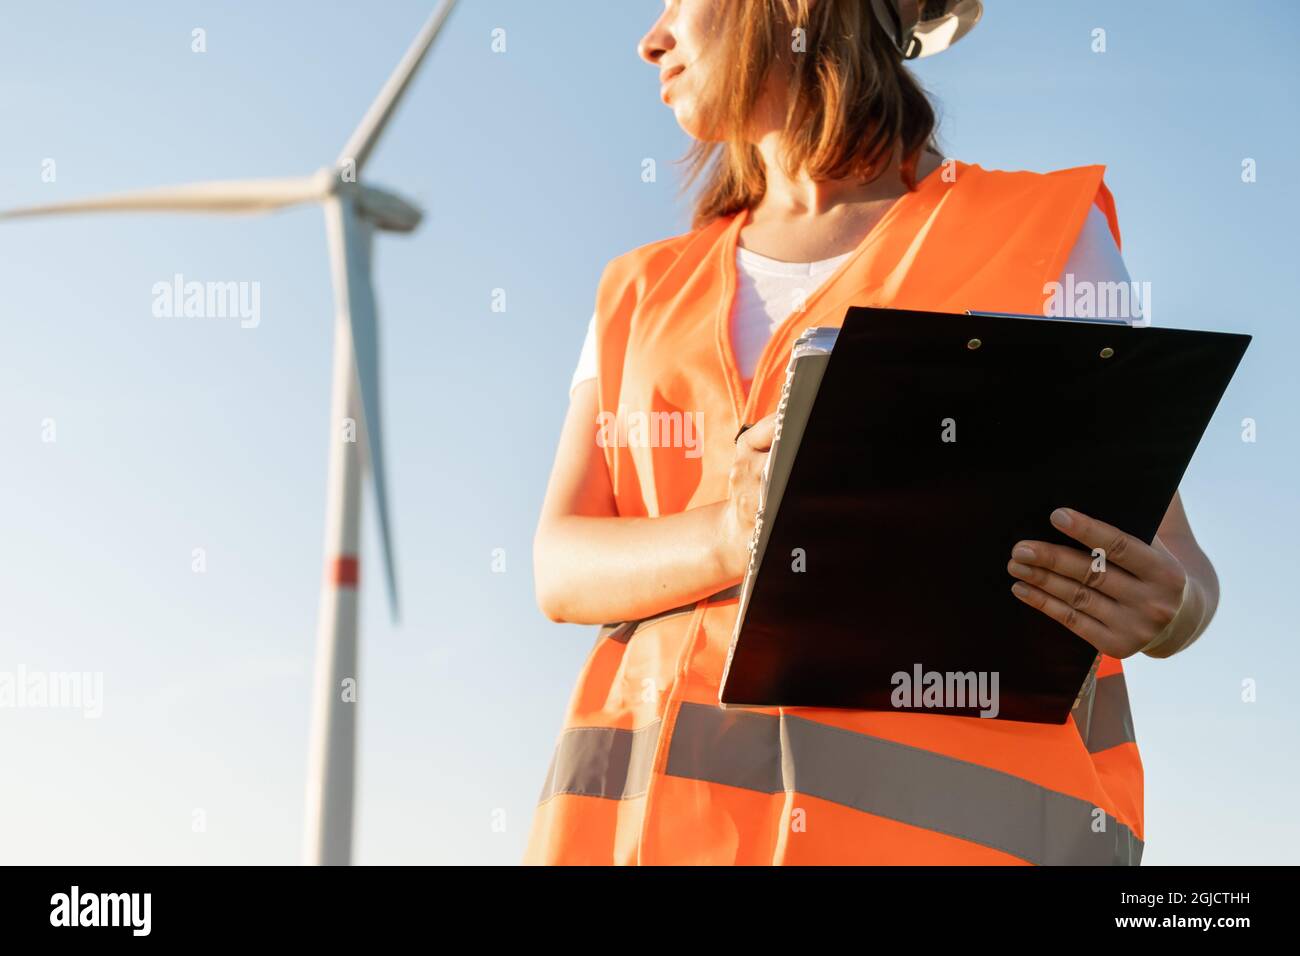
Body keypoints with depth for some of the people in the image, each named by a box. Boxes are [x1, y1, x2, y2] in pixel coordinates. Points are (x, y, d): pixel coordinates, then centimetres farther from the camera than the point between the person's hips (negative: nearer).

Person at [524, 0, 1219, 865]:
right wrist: (736, 535, -14)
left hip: (941, 823, -3)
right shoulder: (643, 295, 20)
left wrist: (1154, 607, -19)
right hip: (655, 815, 4)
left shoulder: (1045, 239, 8)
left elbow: (1175, 564, 5)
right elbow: (565, 570, 7)